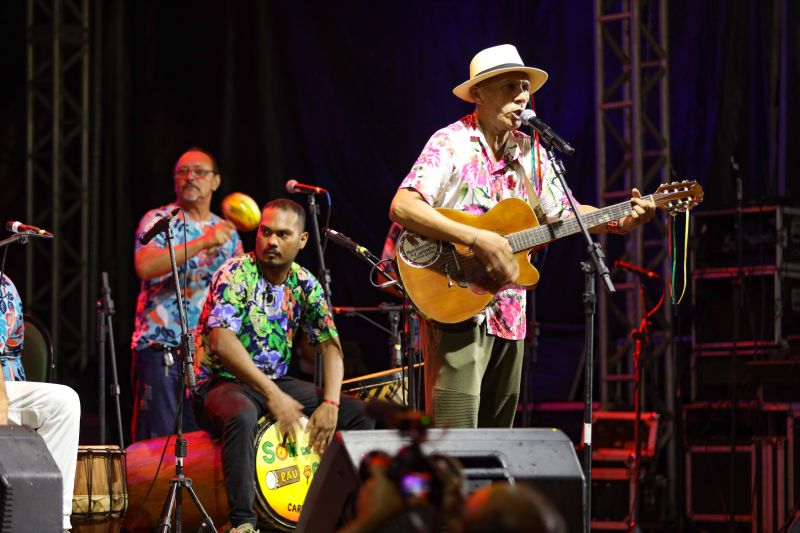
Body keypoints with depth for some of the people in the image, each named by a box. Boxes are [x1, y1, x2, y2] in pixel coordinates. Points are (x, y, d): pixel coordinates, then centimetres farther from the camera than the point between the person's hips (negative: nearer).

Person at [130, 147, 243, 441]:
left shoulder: (227, 232, 16)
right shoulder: (159, 220, 0)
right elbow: (145, 266, -19)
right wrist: (202, 243, -22)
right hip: (161, 348, -5)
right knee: (158, 438, -7)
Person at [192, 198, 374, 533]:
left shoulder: (305, 285, 4)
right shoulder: (235, 274, -15)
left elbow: (330, 344, 2)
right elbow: (222, 342, -26)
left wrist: (330, 403, -15)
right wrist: (272, 395, -29)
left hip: (277, 382, 6)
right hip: (221, 383, -6)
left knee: (359, 413, -4)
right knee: (243, 415, -41)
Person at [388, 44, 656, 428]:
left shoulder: (530, 152, 12)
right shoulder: (451, 143, -9)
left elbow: (563, 213, 18)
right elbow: (402, 208, -21)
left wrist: (621, 221, 0)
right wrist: (477, 239, -28)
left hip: (508, 313, 7)